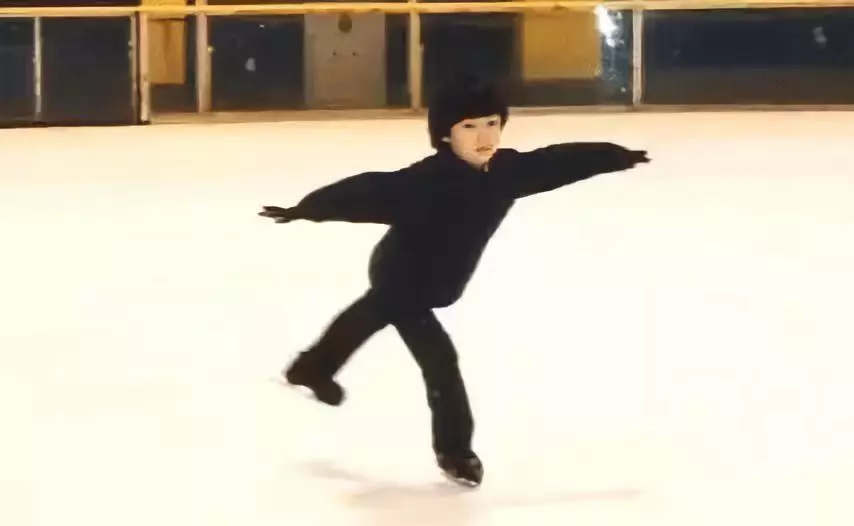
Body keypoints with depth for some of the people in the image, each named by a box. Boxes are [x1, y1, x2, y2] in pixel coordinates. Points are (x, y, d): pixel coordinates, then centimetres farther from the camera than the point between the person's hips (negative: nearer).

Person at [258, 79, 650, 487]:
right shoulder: (427, 180, -37)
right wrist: (308, 209, -43)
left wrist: (616, 157, 2)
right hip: (404, 280, -9)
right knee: (439, 359, -11)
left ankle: (312, 369, 62)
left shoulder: (504, 170, -16)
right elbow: (371, 191, -40)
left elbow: (557, 162, -6)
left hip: (433, 283, 9)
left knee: (371, 315, 33)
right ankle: (454, 449, 10)